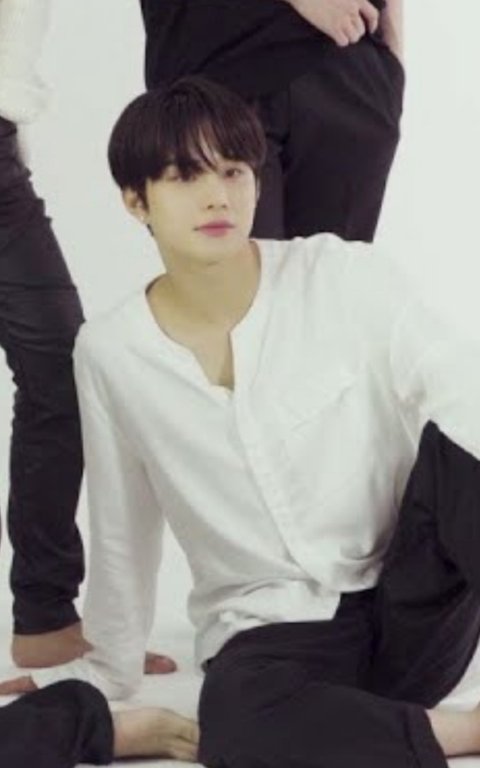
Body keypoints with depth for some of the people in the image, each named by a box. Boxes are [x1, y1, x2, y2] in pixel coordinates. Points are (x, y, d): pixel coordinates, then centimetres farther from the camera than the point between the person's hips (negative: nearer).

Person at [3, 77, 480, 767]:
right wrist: (108, 669, 20)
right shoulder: (110, 353, -1)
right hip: (270, 634, 0)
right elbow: (122, 533, 12)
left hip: (412, 611, 0)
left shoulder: (343, 277, -7)